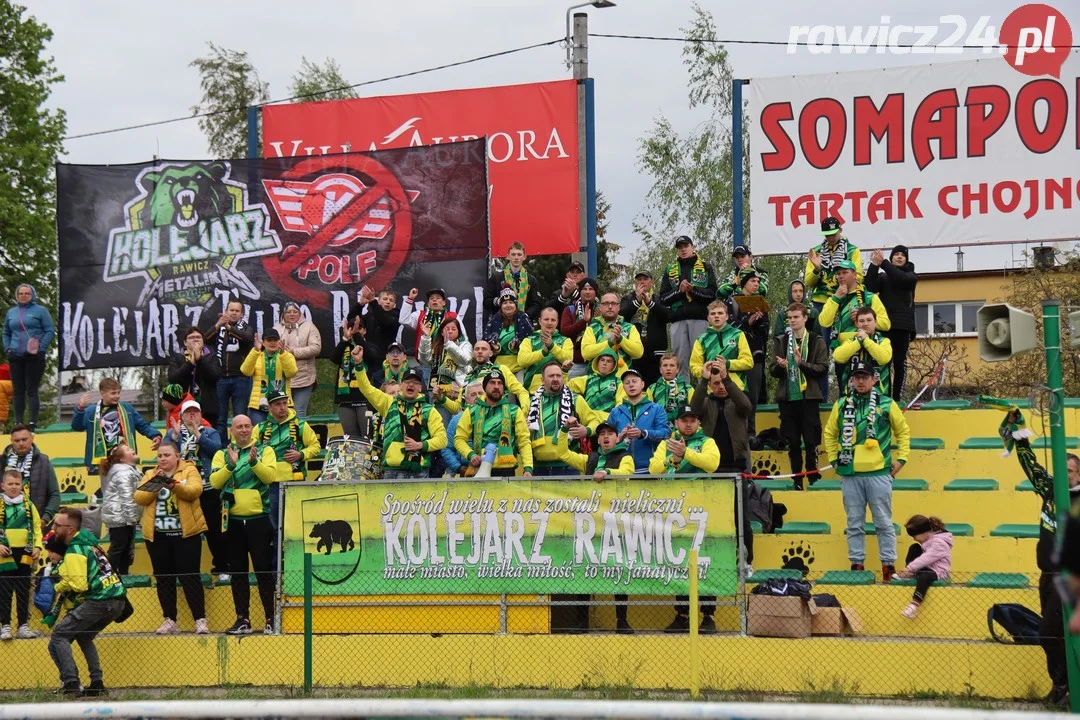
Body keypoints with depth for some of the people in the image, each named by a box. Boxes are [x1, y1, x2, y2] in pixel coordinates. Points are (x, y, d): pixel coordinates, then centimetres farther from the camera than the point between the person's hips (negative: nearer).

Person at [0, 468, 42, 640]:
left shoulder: (28, 505, 6)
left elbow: (37, 526, 9)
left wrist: (37, 546, -2)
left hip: (25, 554, 3)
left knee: (24, 592, 9)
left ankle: (23, 626, 15)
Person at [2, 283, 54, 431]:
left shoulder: (40, 310, 2)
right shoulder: (11, 312, 15)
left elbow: (50, 331, -2)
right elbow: (6, 333, 23)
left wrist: (40, 348, -12)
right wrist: (7, 348, 7)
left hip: (34, 357, -4)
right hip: (16, 357, 4)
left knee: (32, 390, -6)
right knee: (18, 391, 5)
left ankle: (33, 422, -5)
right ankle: (18, 423, 9)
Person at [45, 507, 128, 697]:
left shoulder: (74, 551, -11)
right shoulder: (87, 541, 18)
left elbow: (78, 585, -18)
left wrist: (57, 587, 0)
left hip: (99, 602, -9)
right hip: (118, 602, 9)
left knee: (59, 635, -2)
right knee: (83, 636, 27)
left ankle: (70, 683, -13)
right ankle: (97, 683, 18)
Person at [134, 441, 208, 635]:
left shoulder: (189, 470, 4)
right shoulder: (150, 474, 13)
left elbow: (195, 490, -15)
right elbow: (139, 498, -1)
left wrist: (174, 484, -30)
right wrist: (155, 485, -16)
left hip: (185, 533, -4)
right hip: (157, 535, 4)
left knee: (189, 577, -5)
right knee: (163, 579, 6)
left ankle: (200, 620, -3)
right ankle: (170, 621, 13)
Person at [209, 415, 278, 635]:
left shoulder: (265, 451, 5)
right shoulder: (222, 454, 9)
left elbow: (270, 476, -12)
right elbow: (215, 482, -6)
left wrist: (253, 461, -25)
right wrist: (230, 464, -19)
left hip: (259, 519, -2)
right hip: (233, 520, 2)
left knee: (264, 569, -2)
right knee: (237, 571, 7)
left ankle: (271, 619, 3)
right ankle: (242, 620, 13)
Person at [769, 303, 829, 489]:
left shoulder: (817, 341, 3)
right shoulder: (780, 341, 9)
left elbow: (823, 368, -5)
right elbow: (772, 370, 7)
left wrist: (802, 363, -18)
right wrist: (780, 366, -15)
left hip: (808, 397, -2)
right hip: (787, 397, 3)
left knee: (811, 441, -4)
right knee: (792, 442, 6)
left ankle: (814, 479, 2)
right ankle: (797, 480, 13)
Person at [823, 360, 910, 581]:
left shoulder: (886, 404, 2)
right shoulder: (841, 405, 8)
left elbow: (903, 431, 11)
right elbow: (830, 433, 19)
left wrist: (901, 458, 4)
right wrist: (833, 459, 11)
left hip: (879, 473, -2)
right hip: (850, 474, 2)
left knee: (884, 522, 1)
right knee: (854, 524, 7)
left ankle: (889, 565, 7)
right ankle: (856, 564, 14)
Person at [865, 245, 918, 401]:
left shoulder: (911, 275, 12)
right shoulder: (882, 276, 13)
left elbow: (902, 278, -11)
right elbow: (870, 288, -5)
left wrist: (883, 263, -14)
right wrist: (874, 265, -13)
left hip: (903, 325, 0)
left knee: (899, 362, -1)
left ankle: (897, 397, 0)